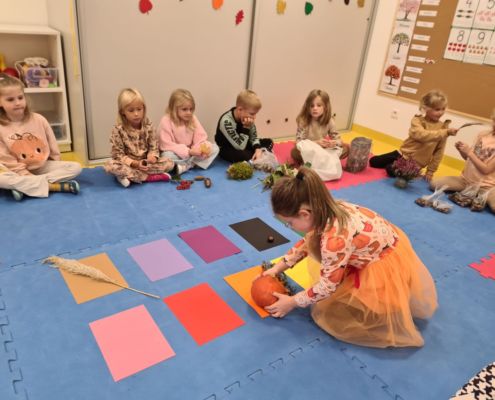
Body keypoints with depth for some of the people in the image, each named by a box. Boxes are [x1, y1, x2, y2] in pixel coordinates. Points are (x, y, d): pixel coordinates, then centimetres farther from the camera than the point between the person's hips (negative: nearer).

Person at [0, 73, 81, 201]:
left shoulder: (38, 119, -2)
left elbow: (52, 144, 6)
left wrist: (51, 168, 5)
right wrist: (24, 174, -17)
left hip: (44, 166, 3)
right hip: (20, 172, -2)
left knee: (75, 167, -19)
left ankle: (24, 186, -24)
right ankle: (55, 186, -33)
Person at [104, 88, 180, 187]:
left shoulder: (148, 126, -4)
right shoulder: (118, 130, -13)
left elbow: (154, 146, 0)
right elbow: (118, 155, -12)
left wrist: (152, 157, -24)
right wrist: (134, 163, -28)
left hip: (145, 163, 3)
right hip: (128, 164, -2)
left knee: (169, 162, -20)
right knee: (110, 165, -33)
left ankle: (129, 176, -23)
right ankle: (150, 177, -30)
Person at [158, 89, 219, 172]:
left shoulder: (193, 119, -1)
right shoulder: (166, 121, -16)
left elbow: (200, 137, -4)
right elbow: (167, 145, -21)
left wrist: (203, 147, -29)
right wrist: (188, 152, -30)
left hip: (191, 153, 5)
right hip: (175, 153, -5)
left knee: (214, 148, -12)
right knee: (168, 156, -38)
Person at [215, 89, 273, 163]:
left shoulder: (246, 117, -13)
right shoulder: (226, 121, -32)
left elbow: (253, 135, -1)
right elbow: (240, 147, -32)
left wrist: (258, 149, -19)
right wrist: (246, 127, -36)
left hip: (242, 144, 7)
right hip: (227, 150, -7)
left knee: (268, 142, 2)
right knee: (242, 155, -37)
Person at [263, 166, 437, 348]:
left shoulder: (335, 238, -35)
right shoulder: (329, 211, -10)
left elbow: (328, 285, -21)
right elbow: (308, 242, 8)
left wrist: (291, 302, -8)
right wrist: (278, 267, 8)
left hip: (388, 272, -8)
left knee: (325, 312, -2)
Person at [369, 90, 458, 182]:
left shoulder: (443, 127, -7)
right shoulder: (417, 120, -10)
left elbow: (439, 151, -3)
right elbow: (421, 135, -32)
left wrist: (430, 171, -4)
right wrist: (446, 133, -40)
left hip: (416, 163, -2)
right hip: (404, 153, 3)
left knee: (392, 170, -28)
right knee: (373, 161, 5)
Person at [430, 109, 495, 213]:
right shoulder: (483, 135, 4)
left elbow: (486, 169, -15)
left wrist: (469, 152, -17)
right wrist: (461, 150, -8)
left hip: (485, 186, -6)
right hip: (466, 180, 7)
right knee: (434, 183, -13)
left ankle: (480, 197, -5)